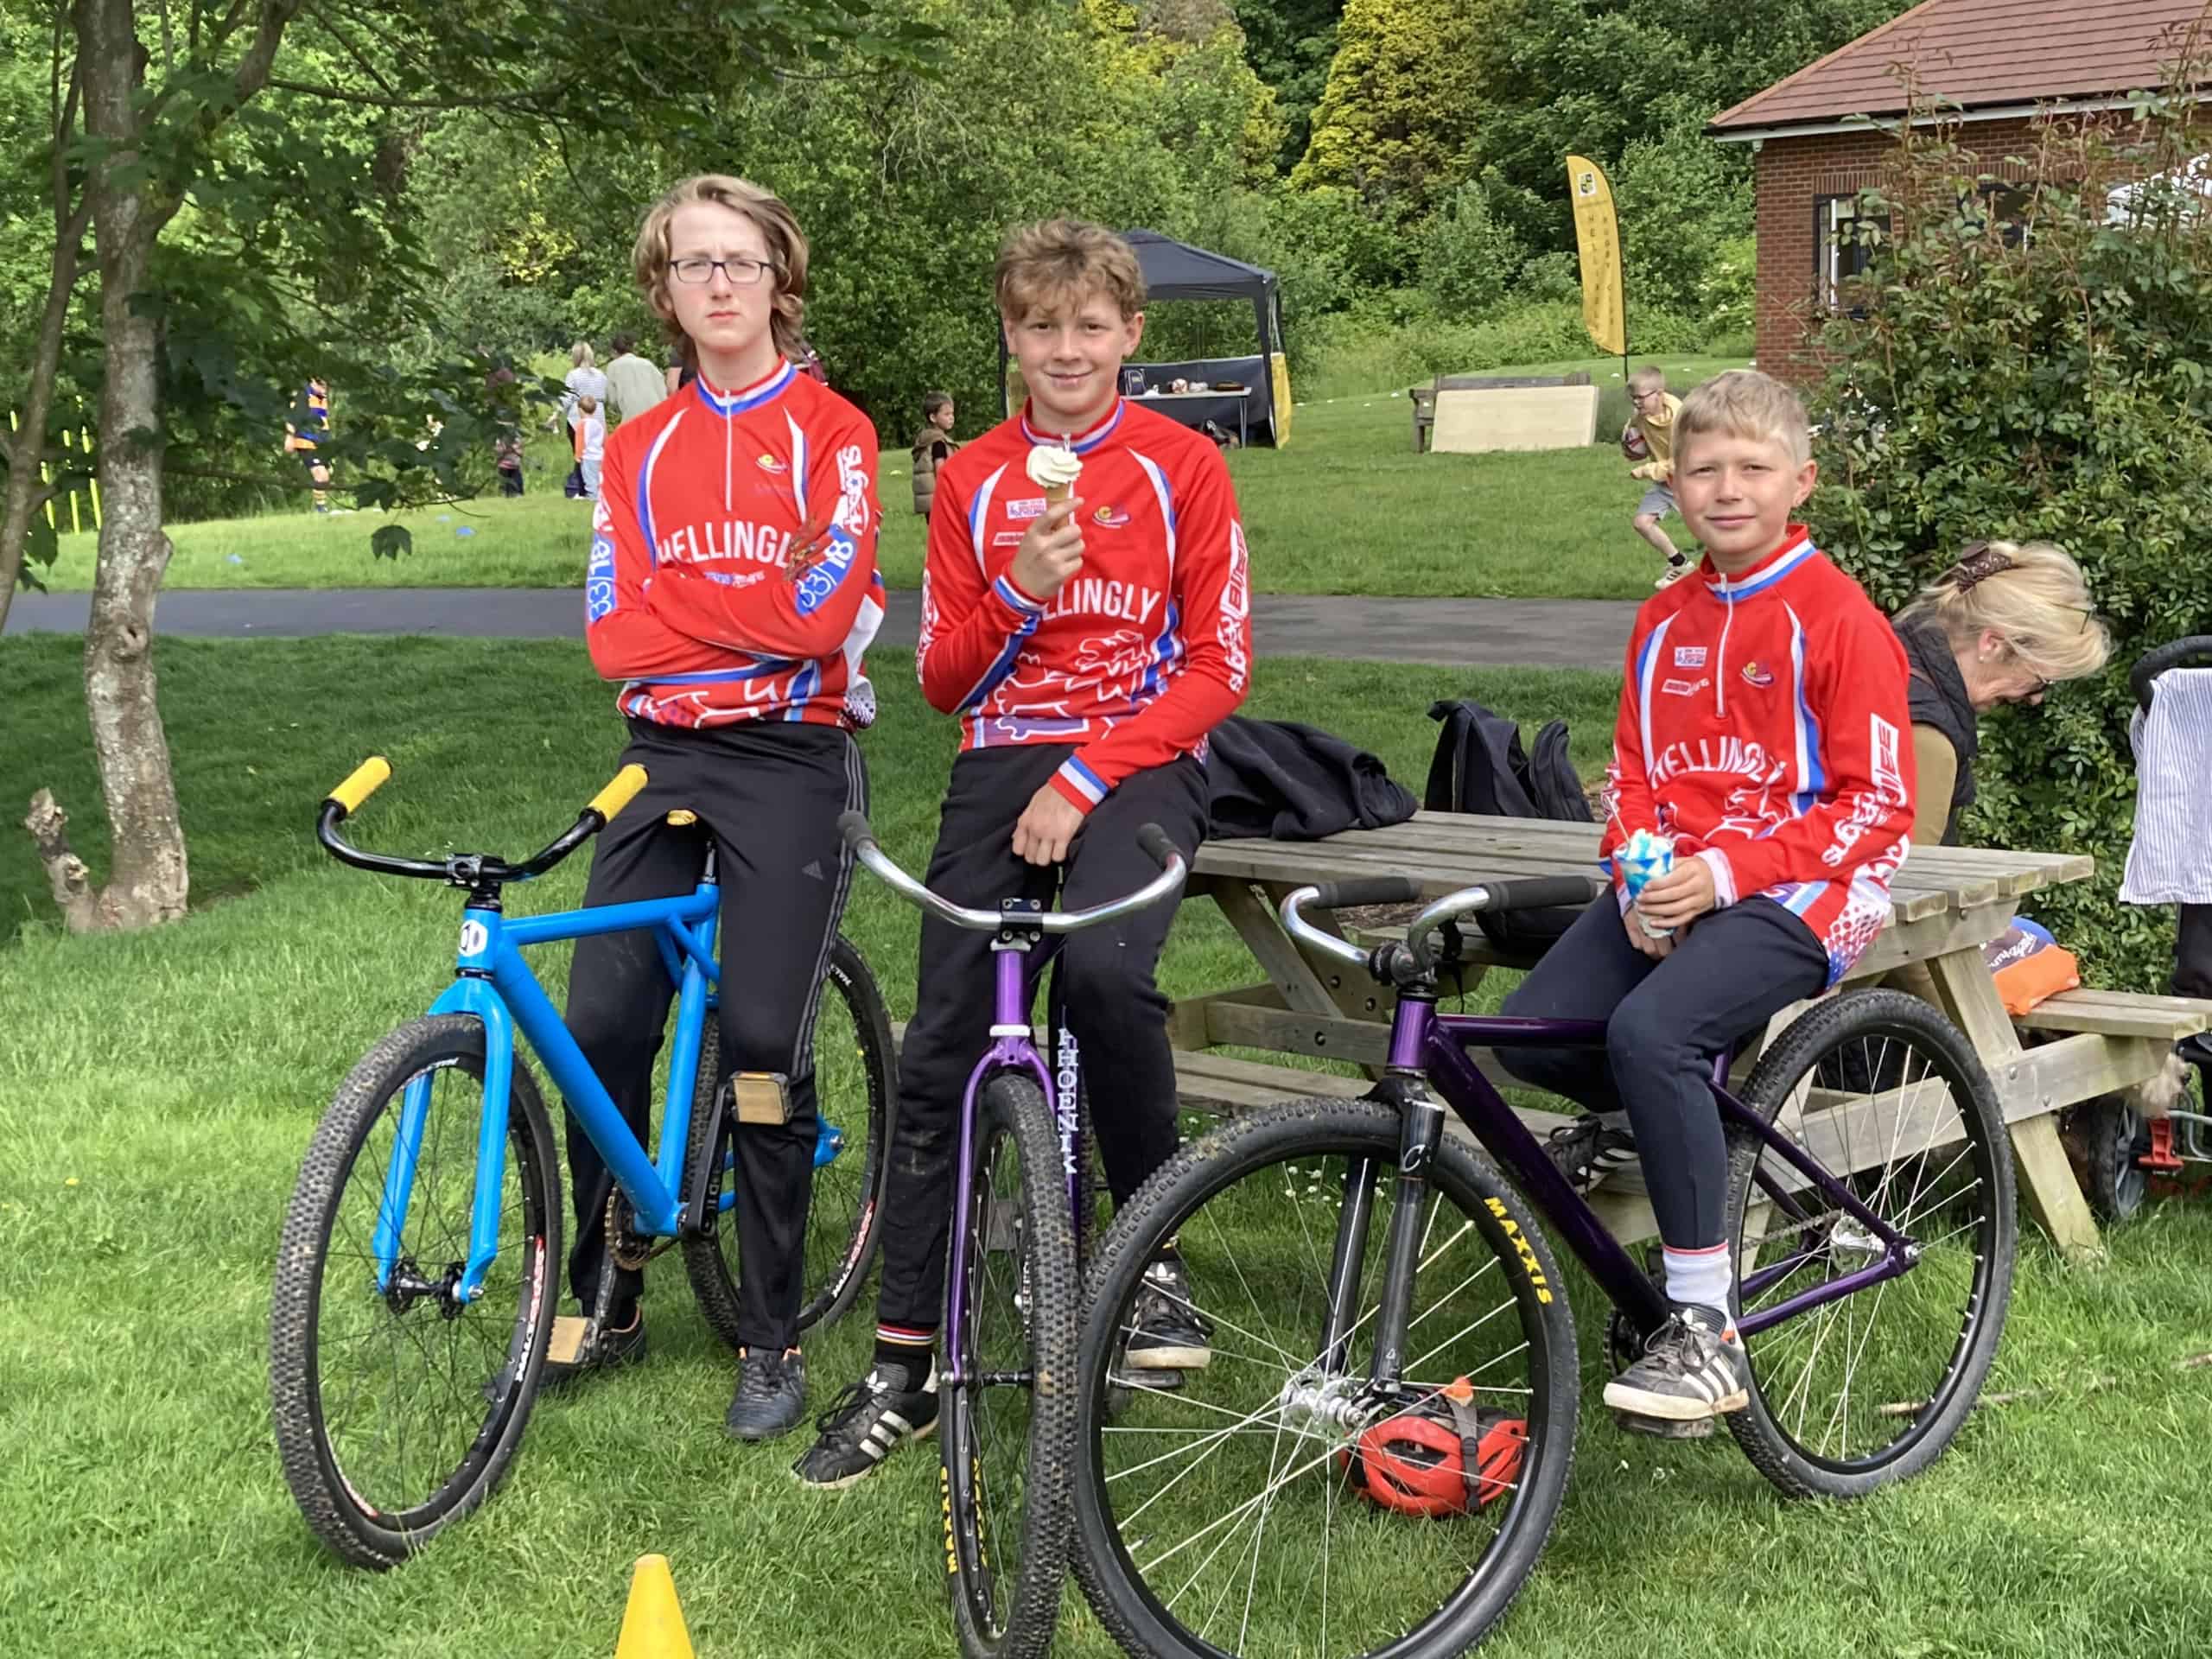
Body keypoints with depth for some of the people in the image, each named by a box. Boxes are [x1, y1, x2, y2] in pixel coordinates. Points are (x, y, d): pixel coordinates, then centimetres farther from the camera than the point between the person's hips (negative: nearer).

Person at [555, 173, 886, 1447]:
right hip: (662, 754, 4)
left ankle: (774, 1342, 4)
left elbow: (819, 612, -12)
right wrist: (754, 613, -7)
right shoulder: (638, 449, 14)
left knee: (764, 1041, -9)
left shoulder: (831, 433, 2)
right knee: (601, 1028, -4)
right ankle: (606, 1303, 15)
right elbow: (613, 633, 2)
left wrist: (672, 601, -5)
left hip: (789, 756, -4)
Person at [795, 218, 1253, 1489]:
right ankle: (904, 1367, 1)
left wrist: (1087, 775, -12)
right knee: (941, 1050, -8)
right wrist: (1019, 592, -12)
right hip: (1003, 763, 3)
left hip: (1139, 758, -3)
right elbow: (946, 679, 8)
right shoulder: (972, 482, 11)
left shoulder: (1182, 467, 4)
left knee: (1105, 965, -34)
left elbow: (1216, 669, -1)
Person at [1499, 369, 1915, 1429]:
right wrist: (1638, 881, -5)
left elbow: (1876, 805, -9)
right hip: (1668, 892, 6)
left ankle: (1705, 1331, -24)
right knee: (1528, 1033, -17)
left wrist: (1726, 872, -18)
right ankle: (1637, 1116, 19)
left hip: (1796, 897, -6)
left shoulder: (1838, 619, -6)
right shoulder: (1664, 624, 13)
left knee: (1650, 1028, -33)